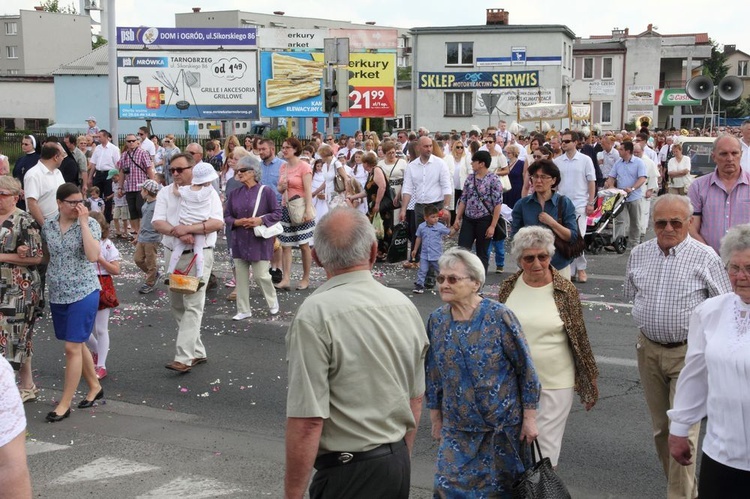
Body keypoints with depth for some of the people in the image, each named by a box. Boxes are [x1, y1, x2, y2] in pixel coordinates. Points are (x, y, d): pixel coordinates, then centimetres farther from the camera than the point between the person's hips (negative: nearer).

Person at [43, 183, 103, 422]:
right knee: (76, 344, 15)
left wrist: (83, 222, -24)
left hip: (83, 293, -5)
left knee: (72, 347, -5)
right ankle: (95, 386, 34)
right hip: (57, 295, 5)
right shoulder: (48, 225, 3)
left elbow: (93, 256, -25)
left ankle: (65, 403, 4)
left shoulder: (90, 224, -10)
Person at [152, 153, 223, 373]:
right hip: (172, 254, 6)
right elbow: (157, 223, -4)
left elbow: (217, 223, -16)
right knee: (178, 305, 11)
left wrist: (189, 229, -26)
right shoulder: (165, 193, 8)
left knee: (192, 306, -10)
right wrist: (178, 232, -22)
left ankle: (184, 358, -12)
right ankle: (197, 352, 22)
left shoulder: (207, 192, -4)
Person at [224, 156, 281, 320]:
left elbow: (277, 213, -4)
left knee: (261, 275, -3)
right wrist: (236, 222, -12)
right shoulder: (234, 193, 5)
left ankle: (273, 302, 24)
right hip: (240, 241, 4)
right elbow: (226, 216, 8)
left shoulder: (266, 191, -6)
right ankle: (243, 310, 17)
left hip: (259, 241, -4)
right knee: (241, 276, 6)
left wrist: (261, 220, -18)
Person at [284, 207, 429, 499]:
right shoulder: (403, 304, 2)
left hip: (346, 473, -6)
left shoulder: (315, 315, -18)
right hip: (399, 463, 6)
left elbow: (308, 420, -21)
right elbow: (416, 400, 10)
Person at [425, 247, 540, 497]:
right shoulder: (436, 321, -1)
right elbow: (432, 375, 8)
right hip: (457, 429, 3)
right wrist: (436, 420, 11)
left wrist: (529, 418, -8)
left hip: (503, 426, -3)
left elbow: (526, 368, -9)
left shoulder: (497, 316, -14)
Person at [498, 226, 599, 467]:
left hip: (554, 383, -3)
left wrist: (590, 383, 3)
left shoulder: (566, 291, -9)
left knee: (546, 446, 4)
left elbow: (580, 339, -1)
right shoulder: (509, 288, -1)